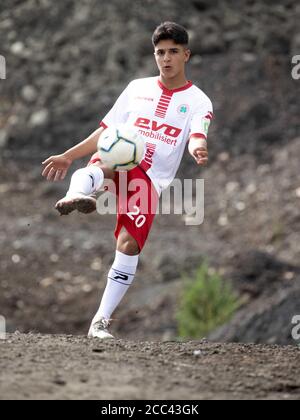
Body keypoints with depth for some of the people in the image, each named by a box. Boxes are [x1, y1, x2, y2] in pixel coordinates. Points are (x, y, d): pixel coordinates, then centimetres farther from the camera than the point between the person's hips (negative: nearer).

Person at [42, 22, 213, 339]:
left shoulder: (198, 101, 7)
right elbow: (107, 131, 22)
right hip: (118, 161, 1)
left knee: (129, 245, -16)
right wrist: (68, 156, 18)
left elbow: (197, 137, -13)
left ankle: (101, 321, -7)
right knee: (104, 160, -36)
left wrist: (198, 149, -37)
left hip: (151, 180, -1)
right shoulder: (137, 88, 17)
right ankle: (75, 195, -70)